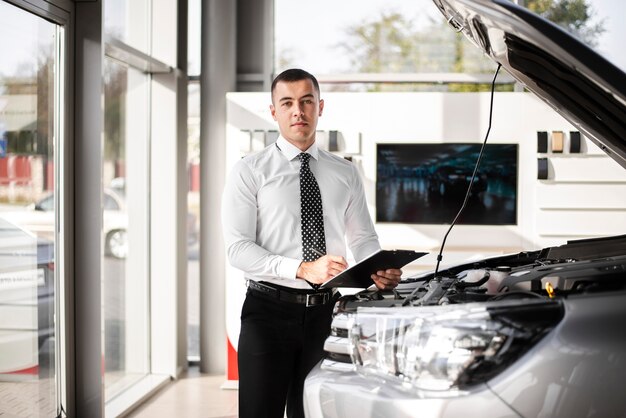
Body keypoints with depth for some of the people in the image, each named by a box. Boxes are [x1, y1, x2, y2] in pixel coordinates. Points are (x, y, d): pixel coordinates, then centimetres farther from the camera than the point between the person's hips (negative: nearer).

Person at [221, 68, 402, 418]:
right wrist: (302, 269, -24)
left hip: (324, 311, 3)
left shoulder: (346, 173, 11)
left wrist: (381, 271, -11)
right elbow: (238, 248, -10)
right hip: (270, 309, -3)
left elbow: (364, 238, 13)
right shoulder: (250, 172, -1)